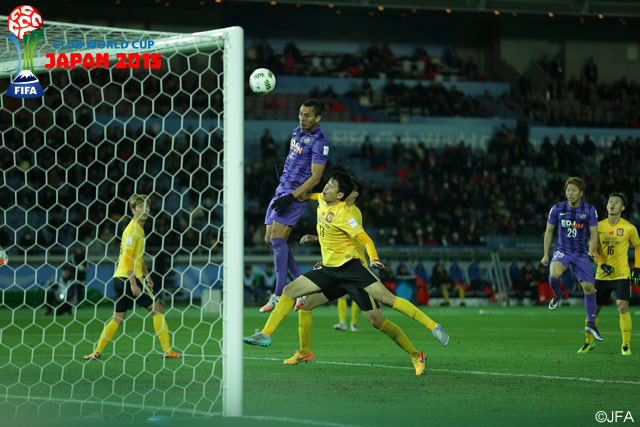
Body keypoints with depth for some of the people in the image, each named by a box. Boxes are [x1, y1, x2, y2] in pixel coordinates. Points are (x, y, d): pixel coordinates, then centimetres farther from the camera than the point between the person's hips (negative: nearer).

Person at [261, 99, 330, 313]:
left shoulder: (319, 141, -14)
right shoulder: (298, 132, 12)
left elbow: (315, 177, -18)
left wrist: (291, 197, -23)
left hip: (297, 195, -9)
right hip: (282, 190, 9)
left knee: (277, 239, -17)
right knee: (270, 240, 4)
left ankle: (279, 295, -16)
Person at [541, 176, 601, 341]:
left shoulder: (589, 210, -3)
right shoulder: (557, 209, -3)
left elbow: (594, 234, 1)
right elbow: (549, 231, 7)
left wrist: (591, 251, -18)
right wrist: (546, 255, 4)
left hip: (581, 253, 1)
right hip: (562, 250, -1)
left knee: (589, 287, -1)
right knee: (554, 273, -34)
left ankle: (591, 324, 16)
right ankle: (556, 295, -1)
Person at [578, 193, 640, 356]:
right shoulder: (599, 226, 2)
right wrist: (602, 264, -5)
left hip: (622, 274, -3)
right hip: (602, 275, 3)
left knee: (622, 307, -17)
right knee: (593, 308, 5)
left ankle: (626, 345, -6)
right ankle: (589, 342, 24)